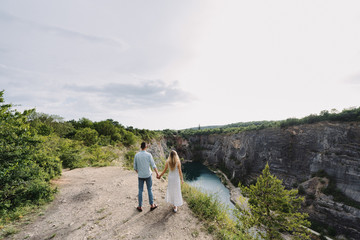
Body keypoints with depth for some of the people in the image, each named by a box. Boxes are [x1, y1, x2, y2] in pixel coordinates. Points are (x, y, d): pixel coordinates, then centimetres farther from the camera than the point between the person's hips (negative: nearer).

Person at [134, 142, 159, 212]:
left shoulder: (136, 155, -5)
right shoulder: (148, 154, -12)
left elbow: (135, 167, 3)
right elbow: (153, 165, -13)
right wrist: (157, 173, -6)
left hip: (140, 176, 2)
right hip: (148, 175, -2)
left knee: (140, 190, 13)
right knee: (149, 190, 11)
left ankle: (140, 207, 22)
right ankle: (152, 205, 22)